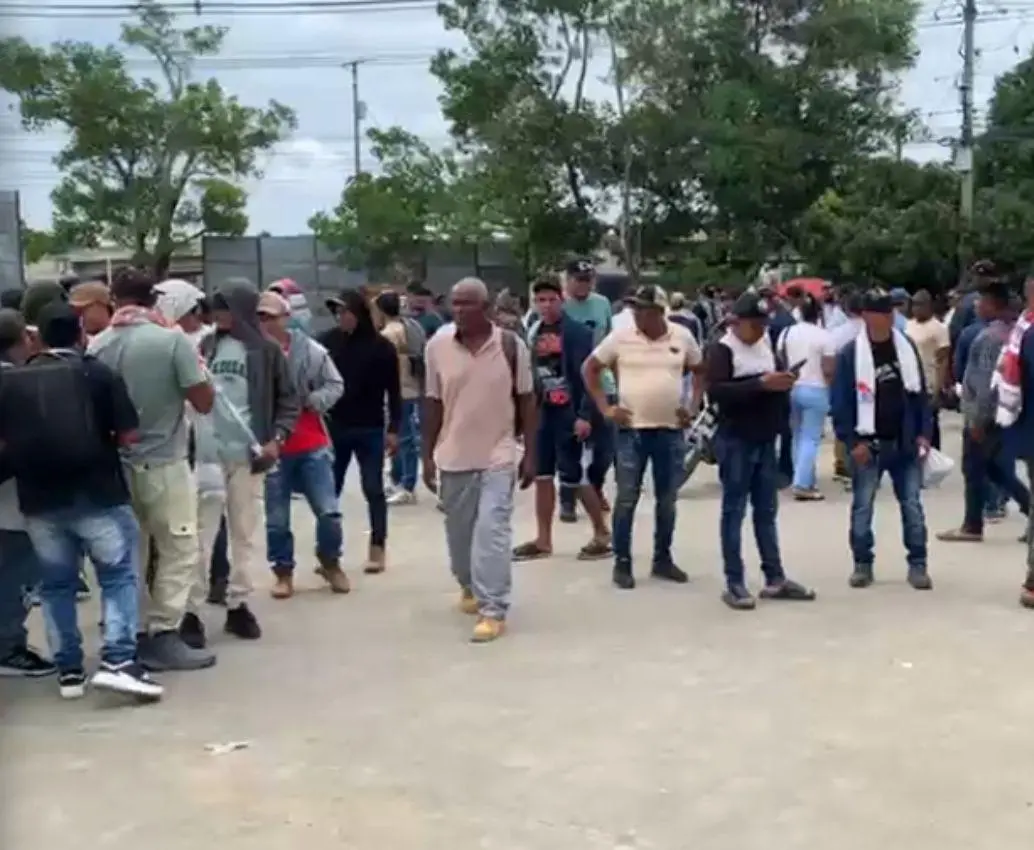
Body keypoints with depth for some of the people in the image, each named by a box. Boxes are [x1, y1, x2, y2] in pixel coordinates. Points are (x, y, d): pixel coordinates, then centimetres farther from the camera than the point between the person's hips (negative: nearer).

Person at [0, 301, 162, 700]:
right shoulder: (99, 373, -4)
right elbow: (128, 434, -7)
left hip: (39, 499, 3)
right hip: (97, 493, -3)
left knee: (56, 583, 14)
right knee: (119, 575, 5)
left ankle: (68, 670, 17)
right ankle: (118, 661, -7)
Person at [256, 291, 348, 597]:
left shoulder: (309, 350, -5)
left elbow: (335, 385, 2)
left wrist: (309, 401, -14)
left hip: (312, 446, 1)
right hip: (273, 448, -1)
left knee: (329, 511, 3)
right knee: (276, 519, 8)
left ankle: (330, 562, 27)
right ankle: (283, 572, 26)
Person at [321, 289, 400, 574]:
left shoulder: (380, 347, -7)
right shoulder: (327, 341, -1)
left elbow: (394, 391, -4)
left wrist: (393, 428, -7)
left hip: (370, 430, -2)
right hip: (334, 427, 3)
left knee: (373, 489, 3)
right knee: (329, 490, 7)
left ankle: (377, 548, 12)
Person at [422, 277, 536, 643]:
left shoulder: (511, 345, -7)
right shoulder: (437, 345, -3)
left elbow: (526, 400, -1)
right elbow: (433, 403, 3)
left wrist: (530, 454, -1)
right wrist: (427, 455, 3)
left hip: (498, 454, -3)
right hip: (453, 455, 3)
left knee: (492, 531, -10)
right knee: (459, 531, 15)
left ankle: (493, 611, -5)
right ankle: (469, 586, 40)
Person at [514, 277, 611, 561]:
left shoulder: (577, 332, -10)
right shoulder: (533, 333, 10)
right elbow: (529, 374, 13)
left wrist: (584, 415, -20)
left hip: (568, 413, -7)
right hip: (541, 412, 7)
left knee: (572, 476, -3)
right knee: (542, 476, 9)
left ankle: (602, 533, 12)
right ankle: (543, 540, 17)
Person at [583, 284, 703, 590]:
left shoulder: (682, 337, 0)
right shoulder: (620, 337, -5)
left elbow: (701, 371, 15)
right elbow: (589, 369, 3)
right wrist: (605, 408, -3)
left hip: (671, 429, 2)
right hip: (632, 429, -2)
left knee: (667, 500, 11)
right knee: (627, 498, 1)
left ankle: (663, 559, 23)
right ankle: (622, 563, 11)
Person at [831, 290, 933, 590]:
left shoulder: (907, 347, 4)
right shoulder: (850, 353, -7)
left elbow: (920, 392, 9)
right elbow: (840, 402, -7)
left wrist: (923, 433, 1)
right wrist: (852, 442, -12)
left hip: (904, 442, 3)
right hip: (868, 443, -3)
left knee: (912, 505, 5)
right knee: (862, 507, 5)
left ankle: (918, 565, 13)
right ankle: (863, 564, 16)